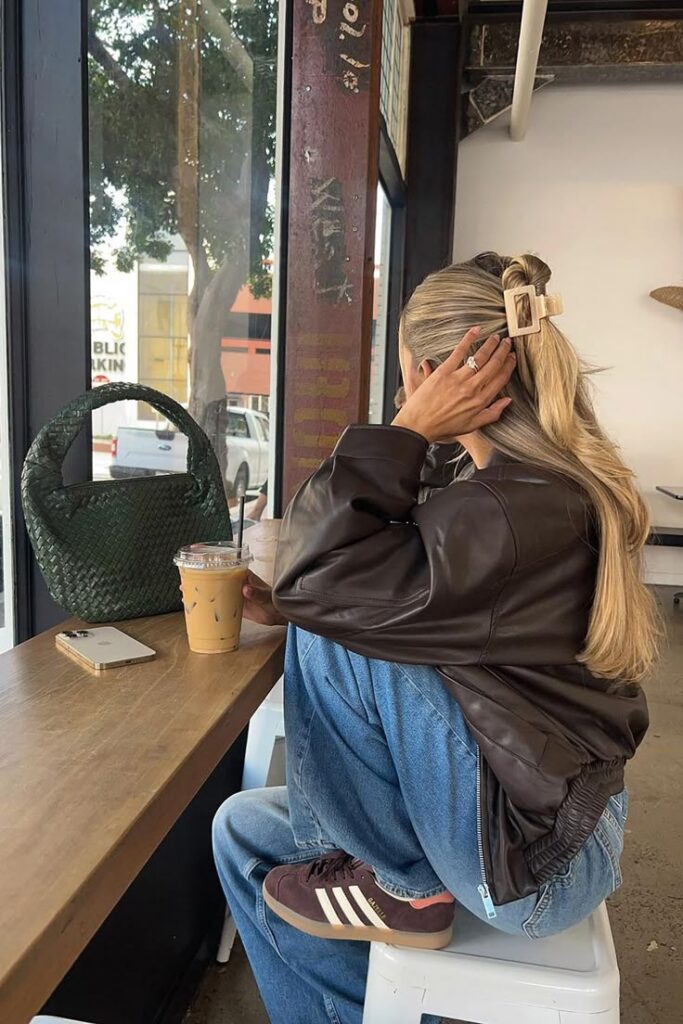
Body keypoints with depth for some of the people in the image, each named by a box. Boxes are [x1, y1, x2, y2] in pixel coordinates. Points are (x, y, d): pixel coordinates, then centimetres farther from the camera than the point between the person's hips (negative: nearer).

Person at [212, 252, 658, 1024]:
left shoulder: (513, 512, -28)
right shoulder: (548, 480, 3)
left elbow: (315, 579, -28)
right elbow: (392, 596, 10)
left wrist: (408, 430, -25)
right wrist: (285, 607, 4)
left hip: (528, 861, -9)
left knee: (335, 635, -22)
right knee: (243, 833, 10)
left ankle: (406, 887, -2)